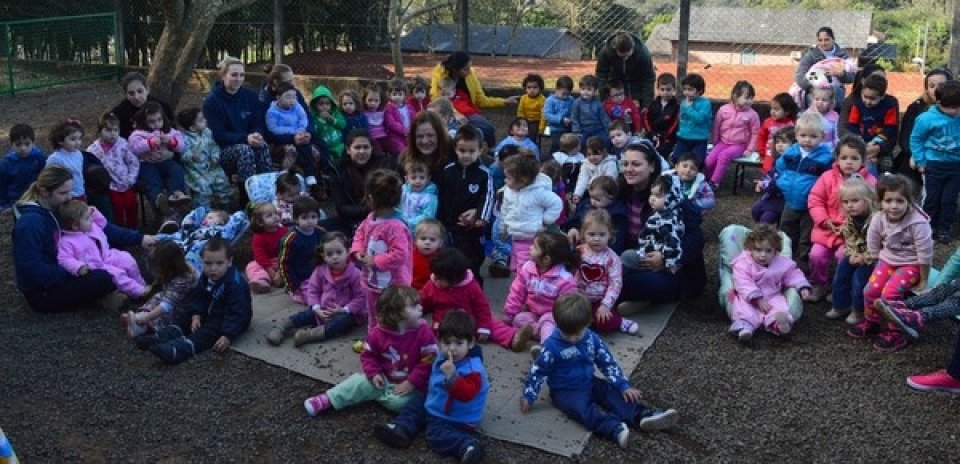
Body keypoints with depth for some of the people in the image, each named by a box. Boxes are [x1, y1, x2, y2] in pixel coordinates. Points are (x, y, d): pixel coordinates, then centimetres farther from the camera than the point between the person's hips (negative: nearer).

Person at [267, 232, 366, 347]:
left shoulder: (355, 274, -17)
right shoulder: (320, 271, -5)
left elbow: (361, 297, -15)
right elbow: (313, 290, 2)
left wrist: (345, 310, -24)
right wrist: (317, 308, -15)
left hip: (346, 312, -5)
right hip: (323, 310, 5)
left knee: (345, 320, -34)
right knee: (308, 313, -17)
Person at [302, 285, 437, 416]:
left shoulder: (423, 331, -18)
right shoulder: (378, 333, -11)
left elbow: (429, 360, -16)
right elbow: (368, 354, 4)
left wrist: (411, 383, -19)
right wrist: (373, 374, -12)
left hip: (410, 383, -2)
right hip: (383, 377, 3)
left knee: (398, 402, -27)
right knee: (359, 382, -12)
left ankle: (373, 393, -2)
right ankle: (327, 400, -4)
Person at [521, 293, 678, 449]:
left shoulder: (592, 339, -4)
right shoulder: (552, 345, -18)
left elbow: (608, 364, 3)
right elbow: (538, 371, -9)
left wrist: (624, 386, -3)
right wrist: (528, 396, -10)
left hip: (590, 384, 6)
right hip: (565, 392, -6)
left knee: (616, 394, -14)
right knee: (583, 408, -33)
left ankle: (642, 416, -32)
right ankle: (615, 428, -54)